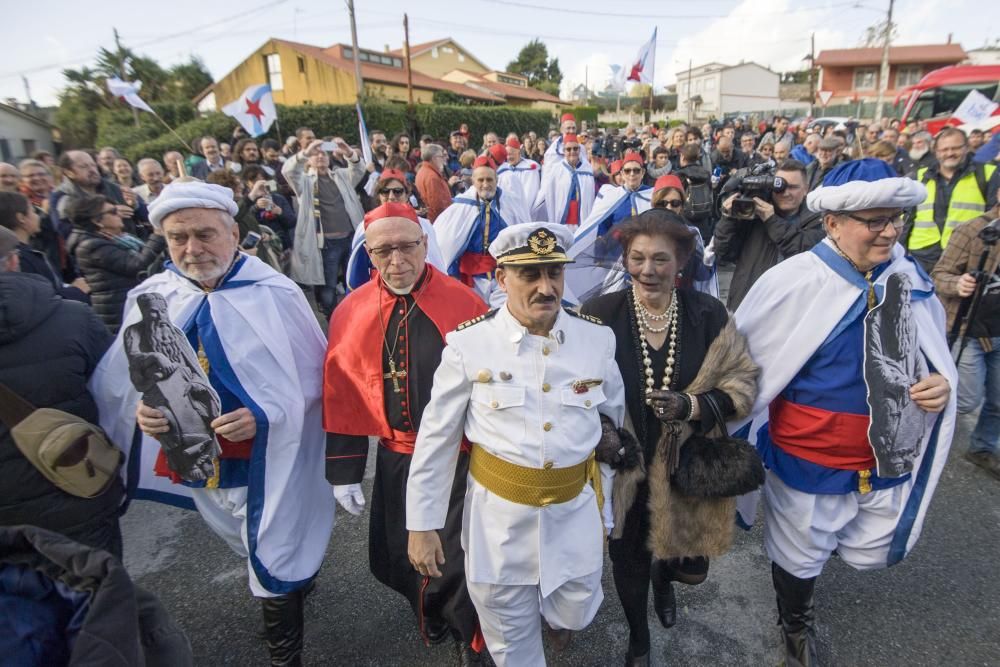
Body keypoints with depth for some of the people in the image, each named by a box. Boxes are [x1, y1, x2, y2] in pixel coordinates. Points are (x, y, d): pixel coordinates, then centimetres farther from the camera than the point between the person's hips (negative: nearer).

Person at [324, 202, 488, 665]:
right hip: (394, 458, 3)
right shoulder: (352, 311, -5)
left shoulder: (464, 304, -14)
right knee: (395, 557, 18)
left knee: (458, 558, 8)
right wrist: (343, 470, 3)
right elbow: (342, 395, 1)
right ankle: (429, 613, 52)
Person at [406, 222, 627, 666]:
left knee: (575, 614, 23)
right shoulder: (469, 343, -15)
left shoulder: (598, 338, -7)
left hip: (577, 509, 2)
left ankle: (560, 616, 58)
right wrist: (422, 525, -3)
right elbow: (436, 439, -6)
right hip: (499, 514, -1)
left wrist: (607, 512, 13)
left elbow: (615, 428, 6)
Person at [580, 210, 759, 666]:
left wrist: (693, 405, -20)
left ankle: (664, 576, 59)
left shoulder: (709, 314, -9)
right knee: (629, 566, 19)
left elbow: (743, 382, -4)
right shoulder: (600, 315, -14)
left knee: (693, 567, 18)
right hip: (623, 470, -1)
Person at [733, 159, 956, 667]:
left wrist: (940, 383, -11)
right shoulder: (792, 282, -20)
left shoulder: (911, 279, -4)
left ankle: (807, 554, 56)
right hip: (808, 460, -4)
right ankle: (796, 624, 52)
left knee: (870, 556, 22)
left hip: (887, 460, 5)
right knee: (800, 558, 18)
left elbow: (935, 357, 10)